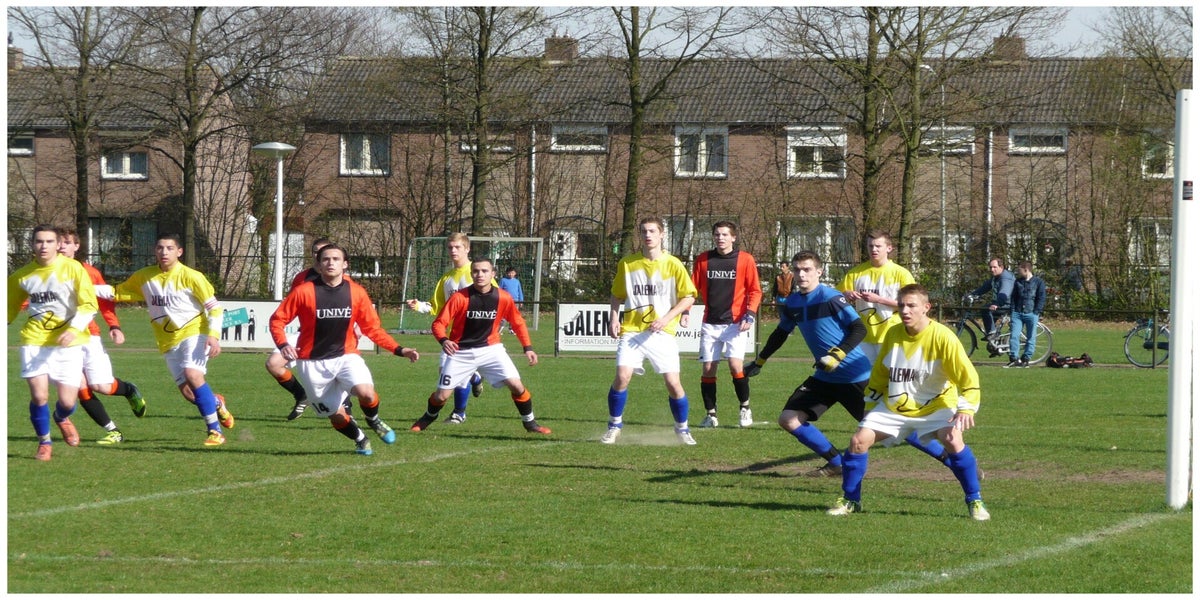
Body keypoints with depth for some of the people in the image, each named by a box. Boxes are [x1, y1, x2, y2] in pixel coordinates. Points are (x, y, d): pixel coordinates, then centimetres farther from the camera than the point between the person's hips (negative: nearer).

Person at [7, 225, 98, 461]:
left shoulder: (73, 268, -7)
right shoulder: (22, 276, 2)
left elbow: (89, 305, -10)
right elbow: (10, 308, 16)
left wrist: (74, 329, -24)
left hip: (68, 342, -1)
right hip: (35, 340, 1)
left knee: (67, 402, -4)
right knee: (39, 395, -13)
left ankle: (62, 418, 36)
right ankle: (44, 442, 14)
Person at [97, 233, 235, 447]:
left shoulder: (191, 277, -9)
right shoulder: (144, 277, 5)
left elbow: (214, 306, -6)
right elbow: (117, 292, 15)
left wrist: (213, 335, -18)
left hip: (194, 332, -5)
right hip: (169, 341, 5)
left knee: (193, 375, -28)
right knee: (188, 393, -4)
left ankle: (215, 431, -22)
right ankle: (216, 403, 32)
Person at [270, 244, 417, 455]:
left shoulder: (357, 293, -3)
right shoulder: (303, 292, -10)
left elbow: (372, 328, 5)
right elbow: (277, 319, -3)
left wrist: (398, 350, -4)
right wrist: (283, 344, -22)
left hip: (346, 356, 1)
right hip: (313, 363, -1)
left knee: (366, 392, -25)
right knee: (336, 415, 0)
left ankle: (374, 420, 11)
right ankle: (360, 439, 33)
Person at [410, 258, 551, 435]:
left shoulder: (503, 298, -10)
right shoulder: (459, 297, -17)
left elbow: (518, 322, 6)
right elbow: (439, 323, -14)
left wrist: (528, 348, -1)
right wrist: (444, 340, -34)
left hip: (490, 349, 1)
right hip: (460, 352, -1)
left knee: (516, 386, -13)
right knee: (441, 396, -1)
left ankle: (529, 423, 10)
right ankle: (428, 418, 33)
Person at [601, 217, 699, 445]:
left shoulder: (672, 264, -1)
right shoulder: (627, 263, 6)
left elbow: (689, 297, 1)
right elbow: (617, 295, 18)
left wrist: (666, 318, -10)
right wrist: (614, 318, 1)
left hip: (662, 332, -1)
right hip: (632, 330, 1)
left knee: (672, 382, -7)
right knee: (622, 376, -16)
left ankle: (682, 429, 14)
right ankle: (614, 426, 2)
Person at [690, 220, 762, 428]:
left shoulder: (745, 260, -1)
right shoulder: (703, 260, 7)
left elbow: (755, 290, 1)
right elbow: (693, 288, 11)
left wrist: (750, 314, -10)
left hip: (735, 323, -3)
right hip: (710, 324, 3)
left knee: (735, 365, -16)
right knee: (708, 369, 1)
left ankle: (745, 407, 3)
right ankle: (710, 414, 12)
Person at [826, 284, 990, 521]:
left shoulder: (942, 337, -19)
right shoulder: (892, 334, -3)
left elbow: (968, 377, -19)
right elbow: (879, 375, 13)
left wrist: (966, 409, -31)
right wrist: (869, 407, 15)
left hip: (935, 405, -5)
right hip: (894, 406, 5)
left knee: (954, 441, -30)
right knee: (859, 440, -9)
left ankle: (974, 502, -15)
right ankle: (850, 500, 8)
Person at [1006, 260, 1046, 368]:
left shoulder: (1038, 282, 3)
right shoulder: (1017, 282, 16)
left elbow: (1041, 299, 0)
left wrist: (1036, 313, -9)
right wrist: (1013, 311, 6)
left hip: (1031, 314, -3)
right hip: (1017, 313, 3)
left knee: (1031, 338, -1)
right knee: (1014, 336, -9)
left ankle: (1025, 359, 4)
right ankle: (1014, 359, -7)